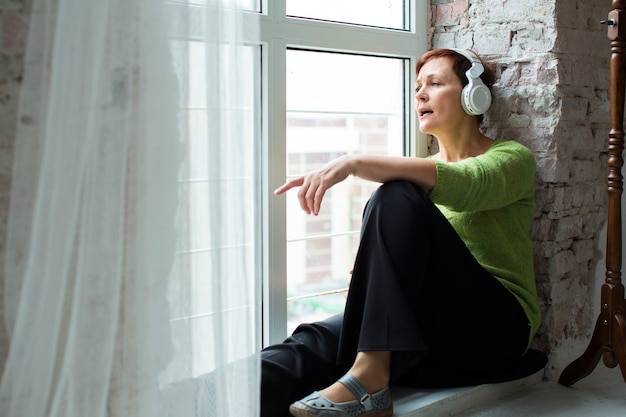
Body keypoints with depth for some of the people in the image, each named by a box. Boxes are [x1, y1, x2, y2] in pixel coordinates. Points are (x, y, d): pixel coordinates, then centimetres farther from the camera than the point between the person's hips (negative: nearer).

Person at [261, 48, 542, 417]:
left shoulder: (511, 157, 3)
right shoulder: (425, 171, 21)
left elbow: (465, 185, -23)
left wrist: (354, 163, -32)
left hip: (496, 327, -5)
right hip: (430, 328, 5)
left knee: (397, 197, -27)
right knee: (317, 341, -25)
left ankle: (369, 376, -38)